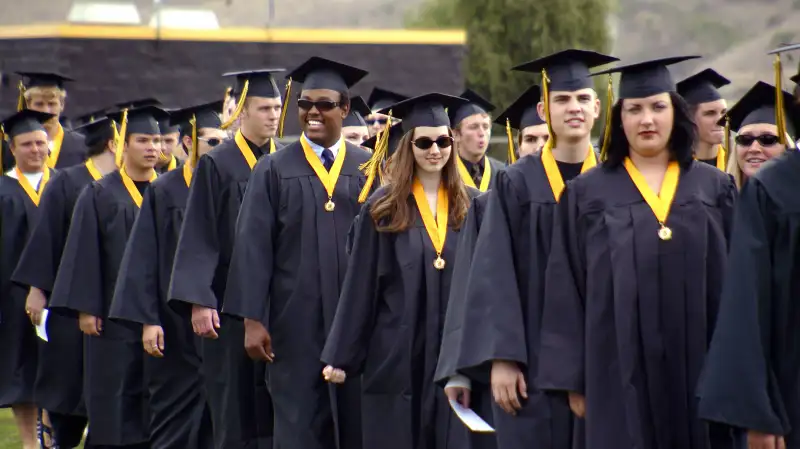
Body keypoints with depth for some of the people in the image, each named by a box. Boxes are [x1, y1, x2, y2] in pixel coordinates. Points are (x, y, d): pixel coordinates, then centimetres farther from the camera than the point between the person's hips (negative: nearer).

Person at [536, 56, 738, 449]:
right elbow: (566, 291, 4)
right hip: (621, 378, -1)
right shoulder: (587, 194, 6)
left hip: (701, 375, 1)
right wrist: (574, 381, -2)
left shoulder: (714, 188, 9)